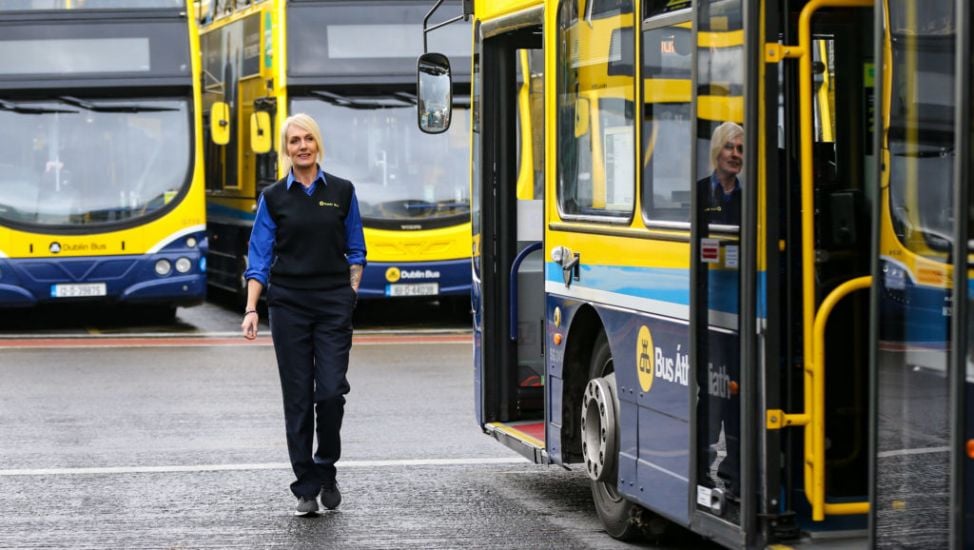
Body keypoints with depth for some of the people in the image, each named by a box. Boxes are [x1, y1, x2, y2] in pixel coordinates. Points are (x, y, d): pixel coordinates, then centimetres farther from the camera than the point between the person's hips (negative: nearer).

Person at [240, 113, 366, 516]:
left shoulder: (342, 192, 5)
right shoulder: (274, 197, 3)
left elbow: (355, 251, 11)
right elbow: (259, 258, 0)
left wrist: (352, 293, 0)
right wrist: (251, 309, -9)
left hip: (334, 304, 0)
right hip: (288, 303, 0)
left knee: (331, 392, -8)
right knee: (298, 398, 1)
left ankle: (326, 471, 15)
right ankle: (306, 488, 8)